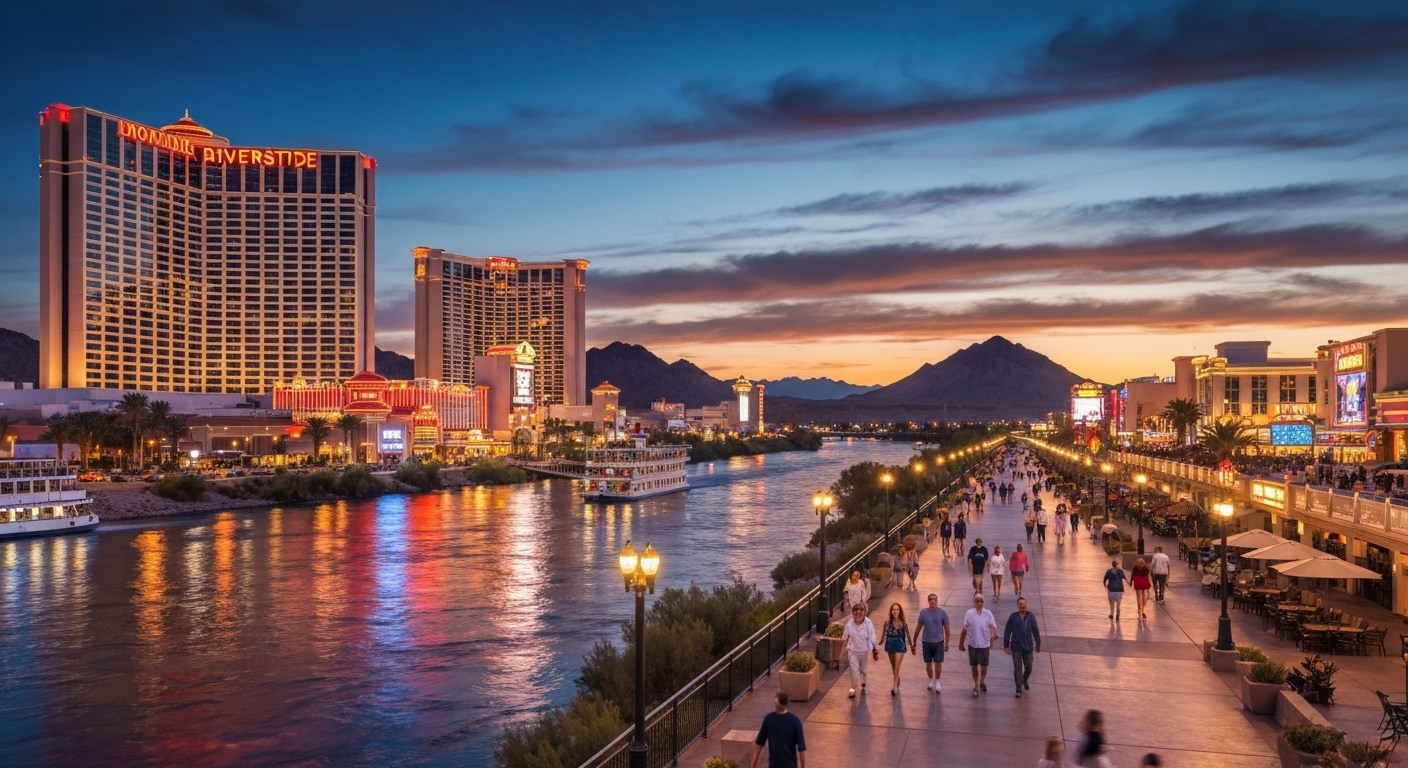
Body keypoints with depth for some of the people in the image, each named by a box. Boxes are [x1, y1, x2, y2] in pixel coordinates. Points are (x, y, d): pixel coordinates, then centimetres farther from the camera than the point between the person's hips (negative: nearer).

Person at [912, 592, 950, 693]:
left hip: (939, 642, -1)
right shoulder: (923, 612, -5)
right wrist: (914, 642, 7)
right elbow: (918, 627, 4)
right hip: (926, 642, 1)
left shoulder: (942, 613, -8)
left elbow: (946, 628, -1)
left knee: (938, 662, -1)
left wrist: (947, 642, -1)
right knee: (928, 663, 11)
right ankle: (930, 680, 31)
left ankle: (937, 682, 18)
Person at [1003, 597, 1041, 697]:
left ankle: (1025, 680, 45)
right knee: (1017, 668, 1)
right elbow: (1007, 631, -3)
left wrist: (1038, 644, 7)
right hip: (1016, 647, -2)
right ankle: (1019, 689, 13)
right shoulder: (1013, 616, -8)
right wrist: (1006, 645, -2)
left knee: (1028, 667, 14)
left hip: (1028, 646, 2)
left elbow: (1035, 631, 2)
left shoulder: (1031, 616, -6)